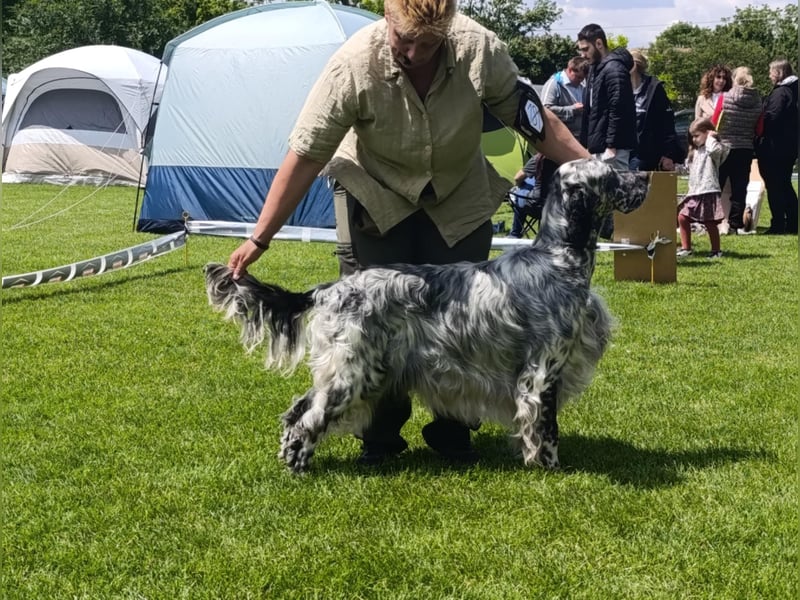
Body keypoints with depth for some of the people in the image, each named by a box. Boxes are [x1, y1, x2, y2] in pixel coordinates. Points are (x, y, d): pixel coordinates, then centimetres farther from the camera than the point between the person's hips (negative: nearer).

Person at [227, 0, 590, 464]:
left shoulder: (480, 49, -28)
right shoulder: (355, 64, -32)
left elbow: (536, 121, -14)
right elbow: (306, 155, -26)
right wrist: (260, 240, -25)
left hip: (459, 199, 2)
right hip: (380, 195, -1)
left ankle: (452, 432, 17)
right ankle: (382, 434, 14)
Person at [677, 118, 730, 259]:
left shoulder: (715, 148, -7)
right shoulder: (695, 151, 21)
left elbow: (713, 149, -32)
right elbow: (689, 167, 30)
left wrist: (711, 137, -16)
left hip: (708, 192, -9)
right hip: (694, 192, 9)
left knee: (710, 223, -4)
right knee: (682, 217, 4)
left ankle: (716, 251, 8)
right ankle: (686, 248, 11)